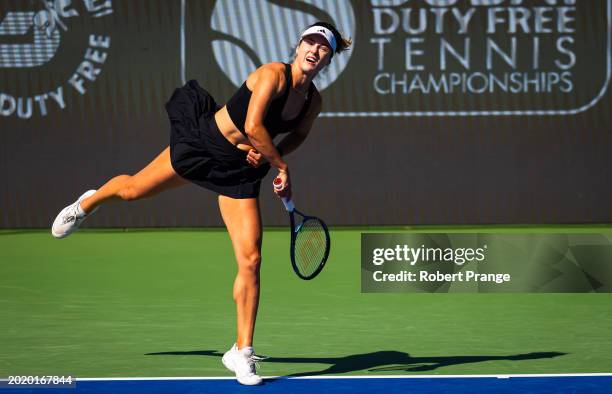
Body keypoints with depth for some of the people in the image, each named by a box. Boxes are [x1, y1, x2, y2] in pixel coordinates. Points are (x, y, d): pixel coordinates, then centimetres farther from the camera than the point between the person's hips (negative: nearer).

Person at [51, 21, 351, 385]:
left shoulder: (314, 101, -6)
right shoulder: (273, 75, -24)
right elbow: (253, 126, -32)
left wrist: (272, 153, -5)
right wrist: (281, 166, -22)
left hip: (240, 170, 4)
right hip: (203, 143, -4)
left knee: (251, 261, -8)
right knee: (132, 189, 15)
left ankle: (242, 352, 2)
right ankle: (89, 203, 54)